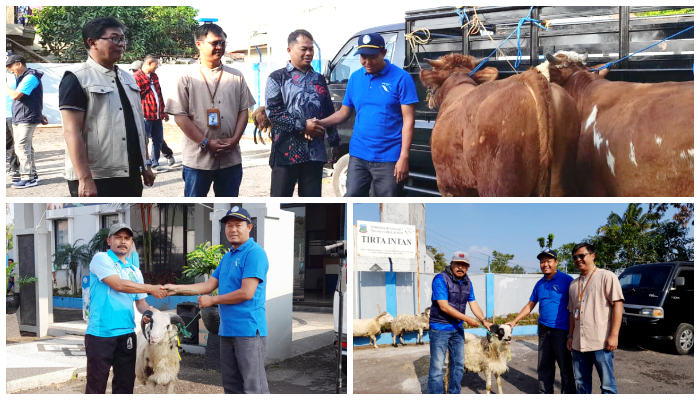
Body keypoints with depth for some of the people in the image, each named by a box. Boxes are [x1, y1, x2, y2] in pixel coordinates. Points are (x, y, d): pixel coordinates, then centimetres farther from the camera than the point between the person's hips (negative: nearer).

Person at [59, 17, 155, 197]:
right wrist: (85, 178, -22)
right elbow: (72, 132, -15)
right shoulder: (77, 78, -8)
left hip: (130, 175, 8)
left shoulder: (127, 78, 16)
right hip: (96, 178, -8)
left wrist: (146, 164, 18)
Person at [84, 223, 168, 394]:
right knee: (96, 385, -1)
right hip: (100, 333, -6)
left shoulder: (134, 271, 16)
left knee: (125, 383, 11)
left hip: (126, 334, 6)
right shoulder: (101, 259, -4)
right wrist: (151, 289, -10)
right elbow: (118, 285, -16)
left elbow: (140, 301, 18)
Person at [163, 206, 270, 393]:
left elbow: (247, 293, -18)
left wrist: (212, 300, -7)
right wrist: (176, 288, 9)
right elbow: (209, 285, 18)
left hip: (249, 330, -9)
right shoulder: (227, 257, 17)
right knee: (231, 384, 15)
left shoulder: (254, 253, -11)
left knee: (254, 387, -7)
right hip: (228, 329, 9)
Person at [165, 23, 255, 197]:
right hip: (197, 158, -3)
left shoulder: (236, 76, 8)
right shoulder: (187, 77, -3)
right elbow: (180, 116, -7)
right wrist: (206, 143, -13)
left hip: (230, 158, 3)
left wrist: (234, 140, -7)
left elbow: (243, 111, 9)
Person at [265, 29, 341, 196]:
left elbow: (329, 113, 18)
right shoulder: (278, 78, 1)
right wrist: (302, 125, -15)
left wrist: (335, 142, 13)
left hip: (315, 151, 4)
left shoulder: (319, 79, 16)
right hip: (286, 151, -4)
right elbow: (273, 112, -10)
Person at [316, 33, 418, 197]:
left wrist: (404, 157, -16)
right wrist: (320, 123, -2)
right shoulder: (355, 78, 8)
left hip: (388, 158, -4)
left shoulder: (401, 78, -8)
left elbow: (408, 120, -10)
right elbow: (344, 112, 16)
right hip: (358, 155, 5)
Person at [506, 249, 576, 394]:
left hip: (561, 330, -7)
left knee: (566, 368, -1)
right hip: (543, 330, 7)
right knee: (544, 367, 11)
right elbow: (530, 305, 22)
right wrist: (514, 321, 16)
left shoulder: (566, 280, -7)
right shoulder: (540, 284, 13)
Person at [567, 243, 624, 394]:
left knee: (607, 384, -3)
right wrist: (570, 336, 16)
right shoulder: (574, 284, 18)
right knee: (582, 382, 13)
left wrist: (613, 335, -16)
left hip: (601, 342, -7)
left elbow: (617, 305, -9)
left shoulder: (606, 277, -3)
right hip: (578, 344, 7)